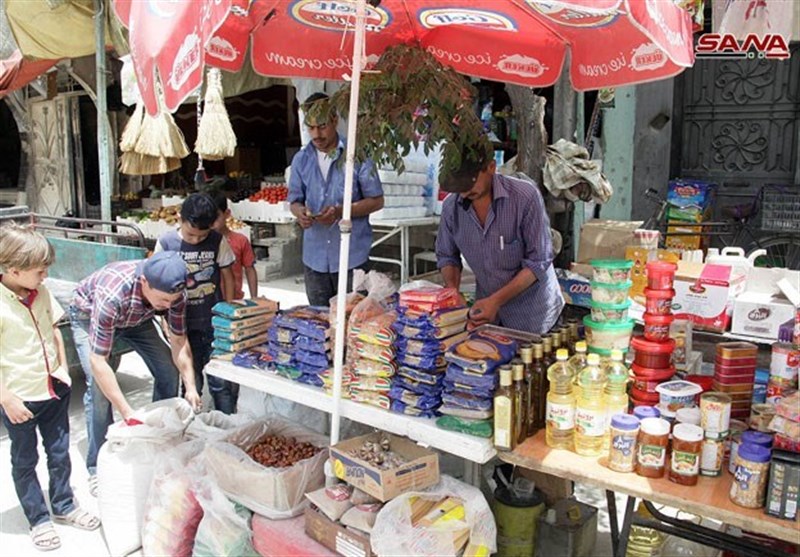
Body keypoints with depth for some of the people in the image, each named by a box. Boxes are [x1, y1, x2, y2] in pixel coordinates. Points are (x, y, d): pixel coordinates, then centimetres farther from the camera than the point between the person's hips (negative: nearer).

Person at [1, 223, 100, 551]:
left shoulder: (41, 293, -3)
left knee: (59, 452, 19)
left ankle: (63, 505, 38)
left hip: (53, 389, 6)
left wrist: (63, 370, 8)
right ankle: (38, 519, 30)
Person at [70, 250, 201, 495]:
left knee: (169, 370, -4)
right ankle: (98, 465, -4)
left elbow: (179, 340, -17)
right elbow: (98, 361, -40)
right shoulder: (111, 294, -45)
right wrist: (128, 413, -39)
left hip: (136, 317, 5)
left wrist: (190, 387, -26)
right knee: (98, 385, -20)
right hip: (89, 316, -4)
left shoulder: (172, 291, -30)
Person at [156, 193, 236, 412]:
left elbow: (227, 276, 4)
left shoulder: (218, 241, -6)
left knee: (221, 381, 1)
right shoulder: (166, 243, -7)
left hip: (214, 321, 0)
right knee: (191, 380, 11)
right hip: (184, 323, 0)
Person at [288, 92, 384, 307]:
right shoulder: (301, 159, 8)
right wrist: (299, 211, -11)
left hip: (352, 256, -3)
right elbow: (295, 199, 14)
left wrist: (340, 212, -18)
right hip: (315, 256, 4)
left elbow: (376, 200, -3)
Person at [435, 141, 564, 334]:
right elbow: (446, 257, 5)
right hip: (487, 310, 4)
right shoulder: (451, 206, -9)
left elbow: (538, 261, -20)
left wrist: (496, 300, -26)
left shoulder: (526, 196, -22)